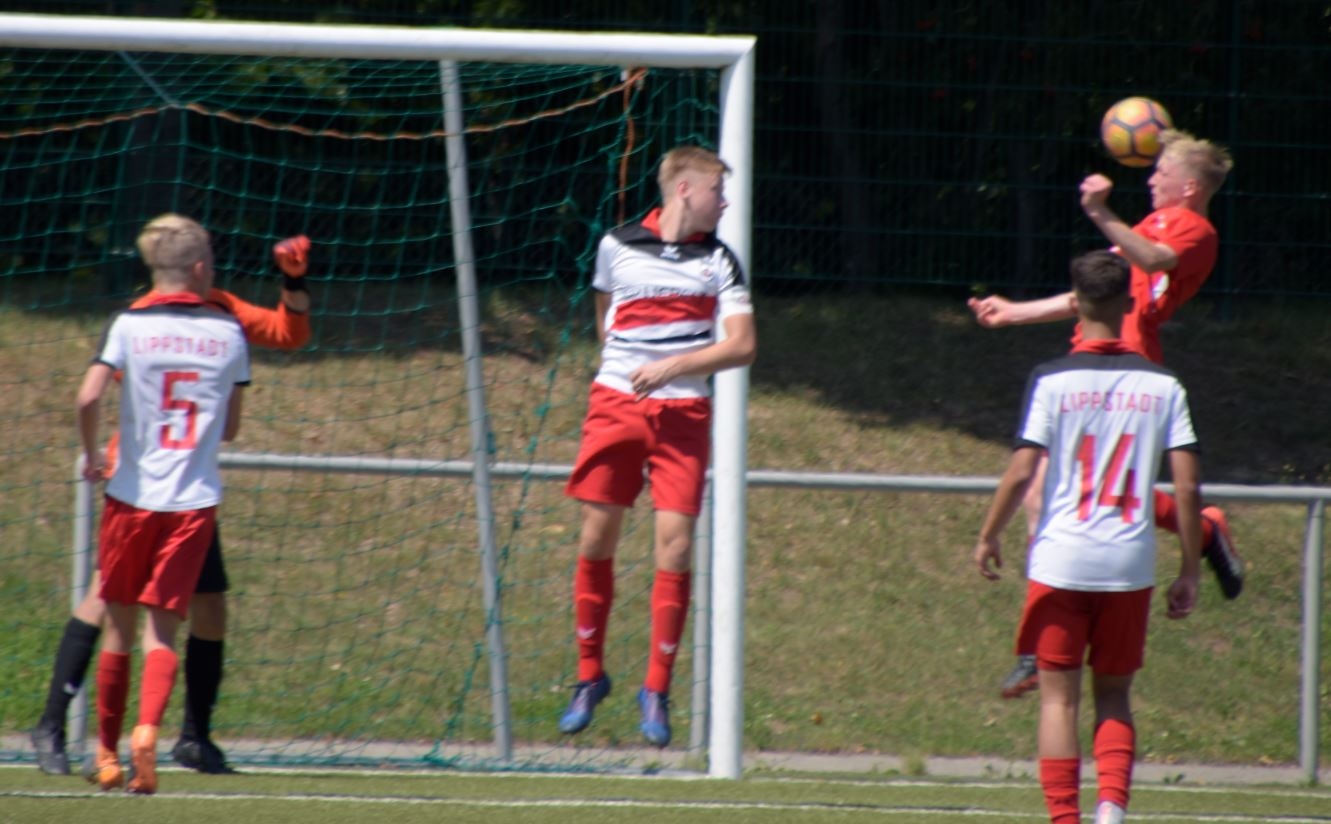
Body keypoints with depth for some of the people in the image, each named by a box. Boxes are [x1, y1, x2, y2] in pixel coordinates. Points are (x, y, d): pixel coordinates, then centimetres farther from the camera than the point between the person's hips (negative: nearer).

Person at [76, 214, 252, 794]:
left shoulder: (130, 326, -3)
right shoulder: (230, 334, 3)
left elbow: (89, 398, -15)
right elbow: (232, 428, 10)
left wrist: (91, 454, 1)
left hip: (133, 494, 0)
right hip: (195, 500, 0)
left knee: (119, 624, 11)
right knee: (163, 626, 0)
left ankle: (107, 752, 20)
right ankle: (147, 731, -23)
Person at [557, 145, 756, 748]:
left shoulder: (719, 261, 4)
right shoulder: (617, 246, 5)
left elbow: (743, 345, -3)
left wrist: (672, 365, -14)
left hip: (683, 412, 0)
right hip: (616, 403, 0)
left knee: (675, 543, -9)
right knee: (597, 539, -1)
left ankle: (657, 688, 1)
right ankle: (590, 676, 14)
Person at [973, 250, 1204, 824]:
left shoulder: (1051, 381, -5)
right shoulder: (1162, 385, 2)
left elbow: (1021, 472, -9)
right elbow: (1188, 485, -2)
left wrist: (988, 538, 6)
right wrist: (1190, 571, 6)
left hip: (1060, 562, -2)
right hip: (1130, 567, 2)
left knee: (1059, 697, 5)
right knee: (1114, 695, 14)